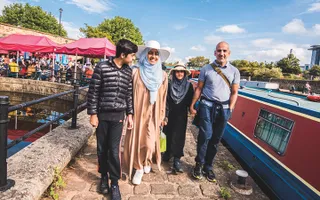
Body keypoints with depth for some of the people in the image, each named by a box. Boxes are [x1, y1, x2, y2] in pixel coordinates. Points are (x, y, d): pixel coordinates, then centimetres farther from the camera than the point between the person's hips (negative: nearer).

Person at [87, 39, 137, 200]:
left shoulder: (128, 71, 3)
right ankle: (104, 177, 33)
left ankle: (114, 183, 18)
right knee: (102, 149, 11)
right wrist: (93, 113, -7)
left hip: (118, 115, 2)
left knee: (114, 150, 2)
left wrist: (130, 114, 8)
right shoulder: (102, 67, -9)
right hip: (102, 114, -1)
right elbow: (93, 91, -6)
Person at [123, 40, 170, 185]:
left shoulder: (162, 75, 4)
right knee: (136, 140, 6)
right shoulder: (136, 72, -5)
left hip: (152, 114, 2)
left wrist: (162, 116, 11)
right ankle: (139, 168, 27)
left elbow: (163, 97, 9)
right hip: (137, 112, -1)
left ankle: (146, 162, 33)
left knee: (150, 141, 2)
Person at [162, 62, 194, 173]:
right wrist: (165, 115, -7)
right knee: (168, 134, 11)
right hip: (170, 114, 1)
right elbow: (165, 100, -2)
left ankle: (177, 159, 1)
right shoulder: (169, 85, 0)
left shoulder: (189, 86, 1)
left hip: (181, 115, -1)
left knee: (178, 136, -2)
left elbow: (190, 101, 3)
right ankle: (168, 152, 34)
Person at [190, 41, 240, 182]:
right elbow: (199, 89, 5)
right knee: (205, 135, -11)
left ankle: (208, 167, 22)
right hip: (207, 105, -2)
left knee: (216, 139, 7)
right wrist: (192, 105, 0)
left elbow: (234, 92, 6)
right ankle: (199, 164, 10)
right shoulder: (206, 69, 3)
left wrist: (230, 109, -5)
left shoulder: (234, 71, 6)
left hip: (223, 108, 2)